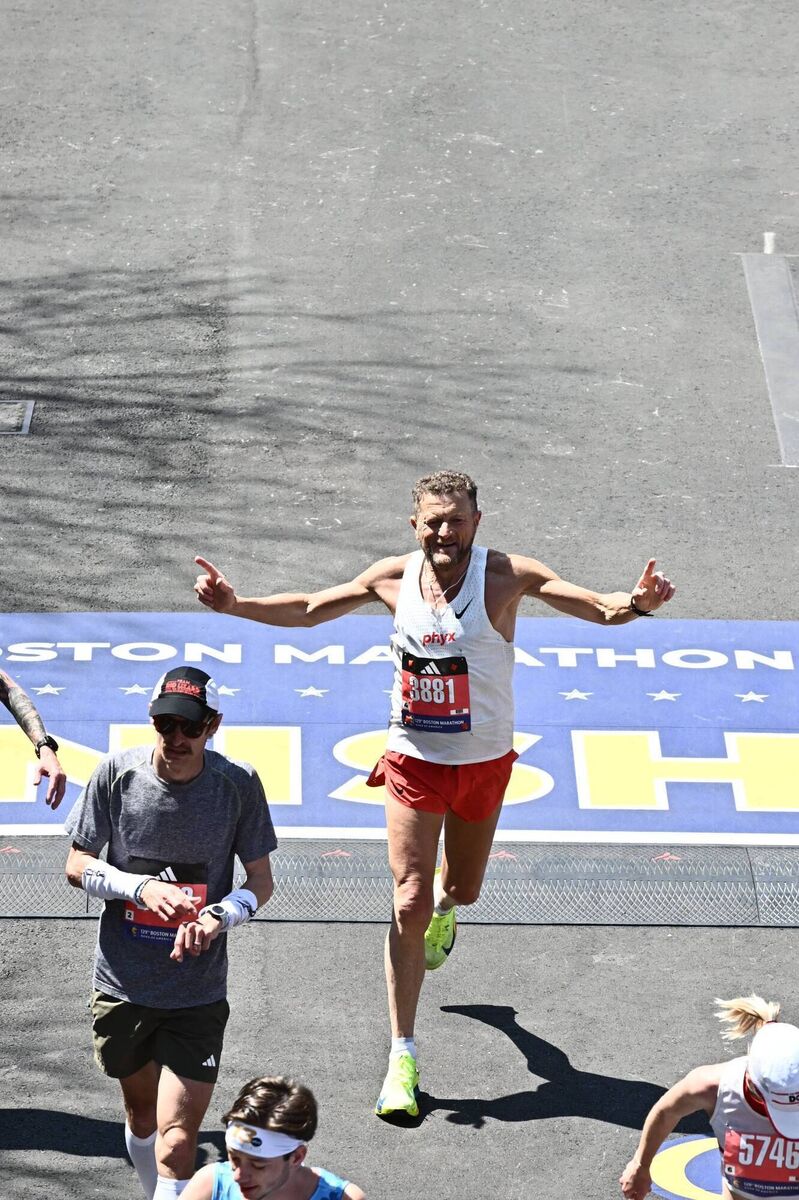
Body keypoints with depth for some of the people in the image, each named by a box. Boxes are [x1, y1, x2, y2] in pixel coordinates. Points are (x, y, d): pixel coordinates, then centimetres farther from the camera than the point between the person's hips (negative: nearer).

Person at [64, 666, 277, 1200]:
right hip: (122, 982, 2)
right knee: (142, 1110, 22)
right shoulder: (118, 772, -8)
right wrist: (142, 888, -18)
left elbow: (261, 880, 0)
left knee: (177, 1142, -12)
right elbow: (77, 865, -1)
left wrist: (219, 916, -21)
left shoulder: (239, 784, -9)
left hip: (198, 992, -2)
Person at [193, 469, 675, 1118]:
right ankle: (403, 1056, -3)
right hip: (413, 760, 0)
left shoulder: (506, 575, -16)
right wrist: (235, 605, -5)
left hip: (484, 763, 0)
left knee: (462, 889, 20)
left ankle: (442, 904, 61)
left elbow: (599, 607, -25)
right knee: (409, 905, -9)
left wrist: (635, 604, -47)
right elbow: (309, 609, 6)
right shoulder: (394, 577, -7)